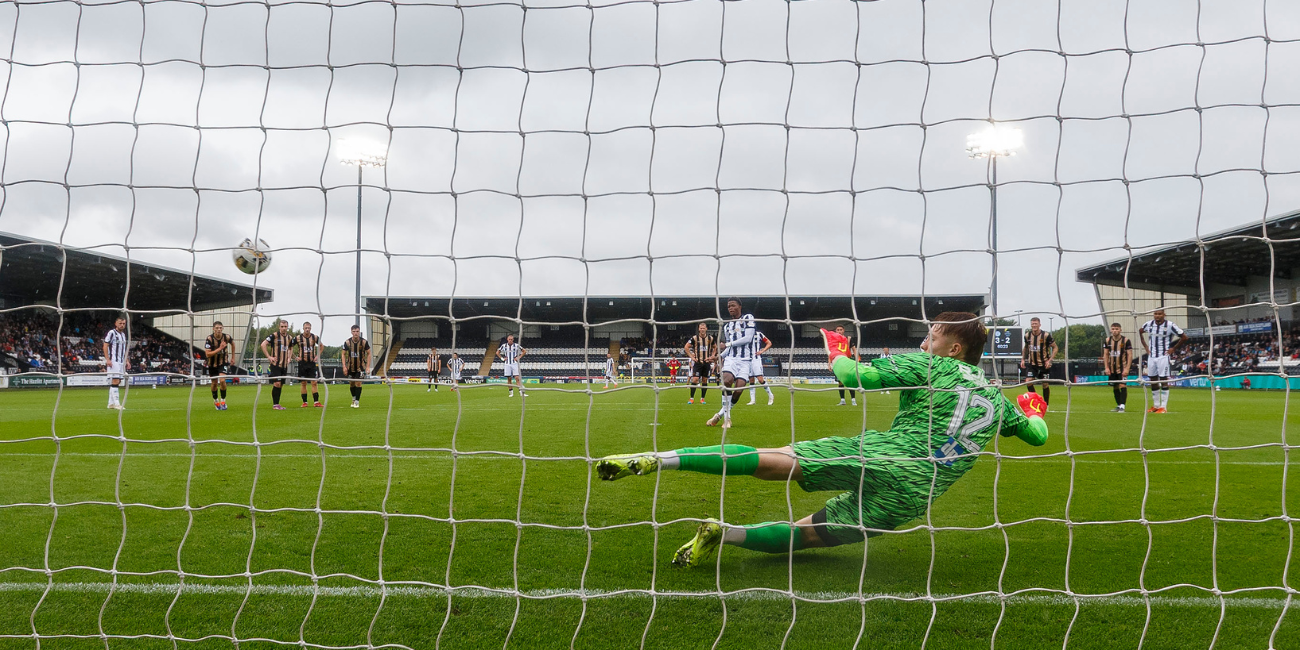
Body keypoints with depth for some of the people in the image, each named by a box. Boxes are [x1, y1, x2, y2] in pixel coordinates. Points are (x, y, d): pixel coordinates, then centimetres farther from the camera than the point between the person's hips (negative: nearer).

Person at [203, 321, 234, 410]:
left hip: (223, 363, 0)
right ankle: (216, 401, 36)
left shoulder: (226, 337, -13)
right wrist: (219, 348, -32)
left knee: (222, 380, -19)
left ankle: (223, 401, -2)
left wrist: (233, 356, 15)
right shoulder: (209, 339, -20)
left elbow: (232, 343, 12)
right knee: (214, 383, 11)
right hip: (212, 364, 0)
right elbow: (207, 354, -25)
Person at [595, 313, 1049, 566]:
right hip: (909, 500, 4)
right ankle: (722, 534, -7)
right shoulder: (996, 397, 20)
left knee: (770, 460, -7)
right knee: (806, 533, 14)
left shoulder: (925, 367, 7)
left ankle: (659, 458, -20)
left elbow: (854, 377, -1)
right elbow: (1037, 435, 37)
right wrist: (1033, 411, 58)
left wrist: (837, 353, 21)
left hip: (880, 455, -4)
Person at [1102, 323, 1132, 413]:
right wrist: (1106, 367, 2)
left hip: (1122, 368, -4)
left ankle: (1122, 406, -14)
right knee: (1115, 388, 10)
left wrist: (1127, 368, -13)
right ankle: (1118, 405, 22)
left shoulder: (1126, 340, -6)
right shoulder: (1107, 340, 6)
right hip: (1112, 369, 4)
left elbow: (1130, 355, -6)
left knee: (1122, 386, -14)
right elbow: (1105, 354, 10)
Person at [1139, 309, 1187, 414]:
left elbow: (1184, 337, -4)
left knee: (1164, 381, -5)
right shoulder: (1148, 324, 3)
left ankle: (1163, 407, -2)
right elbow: (1140, 331, 24)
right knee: (1153, 381, 9)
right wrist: (1145, 346, 16)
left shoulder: (1170, 325, -10)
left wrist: (1173, 349, -5)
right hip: (1151, 356, 5)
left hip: (1163, 357, -5)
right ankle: (1156, 405, 20)